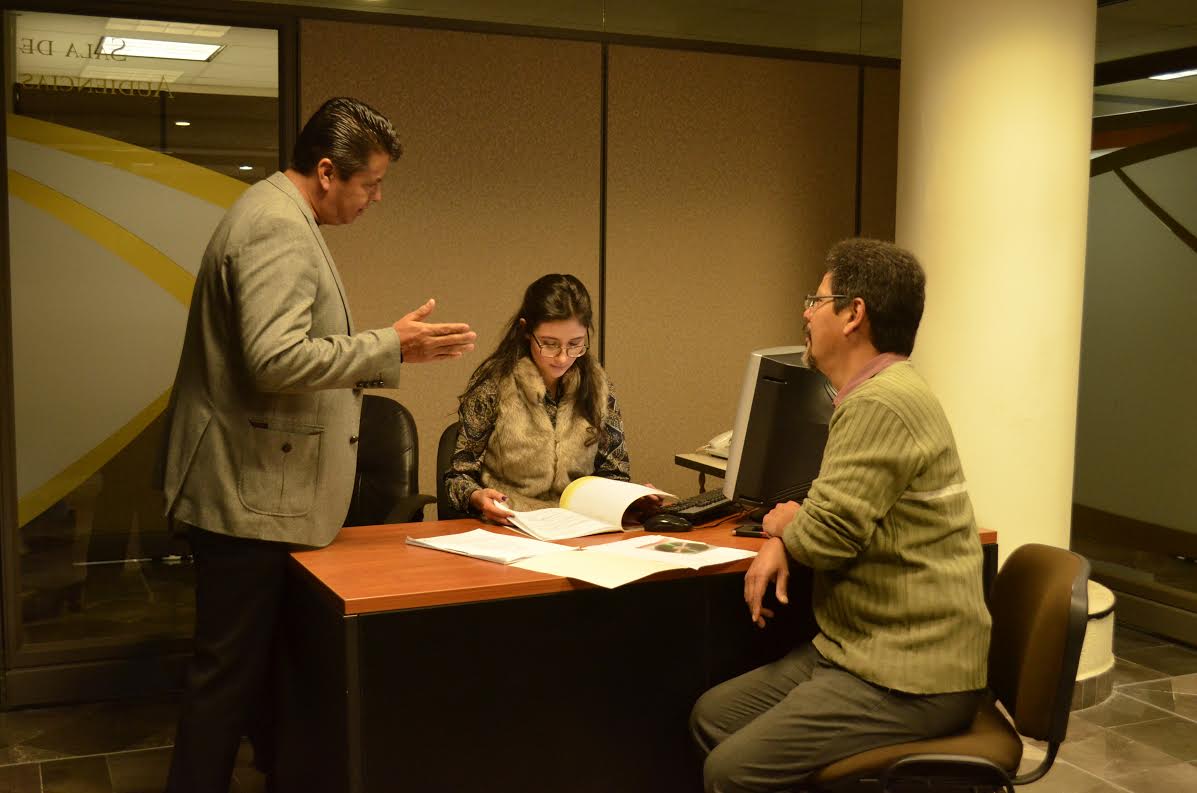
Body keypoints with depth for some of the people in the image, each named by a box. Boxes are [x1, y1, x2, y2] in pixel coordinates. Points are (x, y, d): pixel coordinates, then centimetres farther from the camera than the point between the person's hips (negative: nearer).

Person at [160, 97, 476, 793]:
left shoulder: (281, 218, 16)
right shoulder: (278, 228, -17)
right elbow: (277, 359, -27)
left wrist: (386, 354, 19)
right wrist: (389, 345, -21)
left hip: (258, 493, 11)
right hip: (252, 496, -11)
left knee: (262, 656, 19)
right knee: (229, 670, 0)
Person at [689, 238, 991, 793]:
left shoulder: (880, 406, -20)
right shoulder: (877, 395, 14)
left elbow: (828, 535, -23)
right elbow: (835, 503, 25)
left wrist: (784, 524, 1)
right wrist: (780, 543, 4)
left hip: (908, 681, -10)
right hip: (855, 651, 10)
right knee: (711, 715, 6)